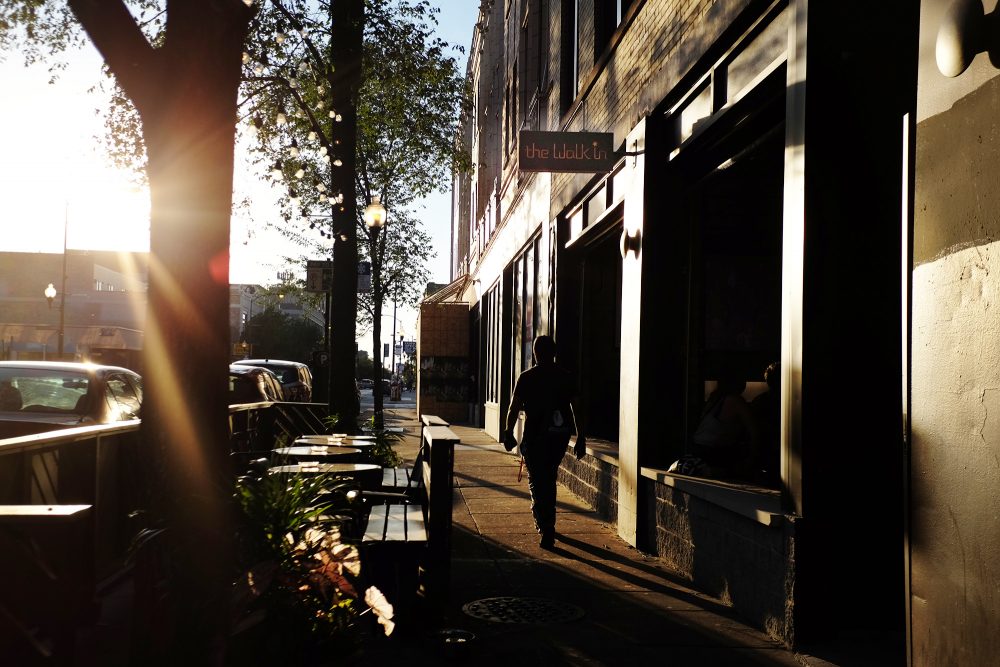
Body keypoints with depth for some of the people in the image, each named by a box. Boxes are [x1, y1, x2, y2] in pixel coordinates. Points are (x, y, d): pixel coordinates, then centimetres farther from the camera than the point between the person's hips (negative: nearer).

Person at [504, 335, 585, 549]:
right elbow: (576, 409, 1)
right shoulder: (565, 377, 2)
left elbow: (514, 409, -1)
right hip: (560, 435, 3)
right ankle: (546, 523, 33)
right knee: (549, 479, 21)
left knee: (537, 482, 2)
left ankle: (547, 529, -10)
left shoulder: (526, 378, -4)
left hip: (535, 437, -3)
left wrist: (509, 433, 11)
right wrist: (580, 438, 6)